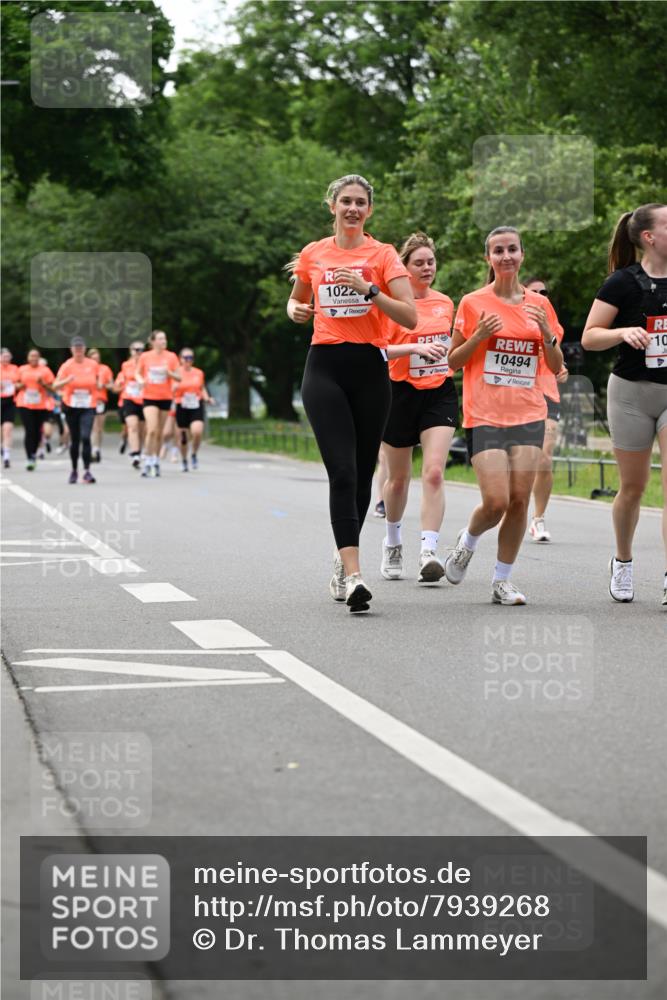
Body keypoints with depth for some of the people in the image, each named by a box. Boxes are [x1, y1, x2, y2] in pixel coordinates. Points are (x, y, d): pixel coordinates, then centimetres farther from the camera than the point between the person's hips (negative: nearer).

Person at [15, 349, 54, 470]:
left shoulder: (45, 370, 4)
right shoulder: (21, 369, 8)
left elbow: (52, 387, 4)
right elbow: (16, 384, 17)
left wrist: (43, 384, -14)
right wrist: (20, 385, -5)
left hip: (41, 406, 1)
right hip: (25, 405, -1)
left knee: (37, 431, 6)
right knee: (29, 431, -11)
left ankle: (34, 453, 31)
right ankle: (30, 459, -11)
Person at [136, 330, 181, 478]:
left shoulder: (171, 357, 0)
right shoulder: (145, 357, -1)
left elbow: (179, 378, 1)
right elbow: (137, 373, 12)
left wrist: (169, 373, -18)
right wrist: (140, 380, -10)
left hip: (165, 398, 2)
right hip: (149, 398, -2)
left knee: (159, 433, 8)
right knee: (152, 430, -16)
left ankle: (156, 462, 22)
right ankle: (148, 462, -8)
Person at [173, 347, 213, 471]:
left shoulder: (199, 373, 8)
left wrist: (207, 398, 2)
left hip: (196, 406, 1)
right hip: (182, 407, -1)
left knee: (197, 432, -21)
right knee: (183, 436, 3)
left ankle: (194, 454, 5)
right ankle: (184, 461, 25)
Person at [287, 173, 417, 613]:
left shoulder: (383, 254, 2)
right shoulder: (313, 254, 9)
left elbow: (410, 317, -7)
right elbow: (297, 301, 27)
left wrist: (369, 289, -18)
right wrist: (297, 310, 4)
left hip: (370, 367, 0)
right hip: (325, 367, 0)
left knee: (363, 473, 7)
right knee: (342, 471, -14)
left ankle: (344, 560, 26)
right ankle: (353, 576, -22)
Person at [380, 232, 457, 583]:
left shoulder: (445, 302, 8)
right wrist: (414, 347, -27)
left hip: (440, 393, 2)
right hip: (402, 393, -2)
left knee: (434, 473, -15)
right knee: (398, 478, 11)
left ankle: (428, 553, -21)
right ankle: (392, 543, 35)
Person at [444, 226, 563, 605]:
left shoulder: (539, 304, 9)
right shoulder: (473, 303, 1)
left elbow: (556, 367, 12)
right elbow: (453, 361, 6)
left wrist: (547, 332, -6)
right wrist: (478, 337, -11)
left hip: (529, 414, 3)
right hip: (484, 415, -3)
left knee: (520, 500, -5)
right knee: (496, 501, -13)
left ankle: (503, 580, 7)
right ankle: (468, 541, 20)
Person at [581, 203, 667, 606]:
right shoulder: (624, 282, -7)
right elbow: (589, 337, -8)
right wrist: (625, 332, -24)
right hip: (632, 392, -2)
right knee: (634, 487, 8)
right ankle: (623, 563, 32)